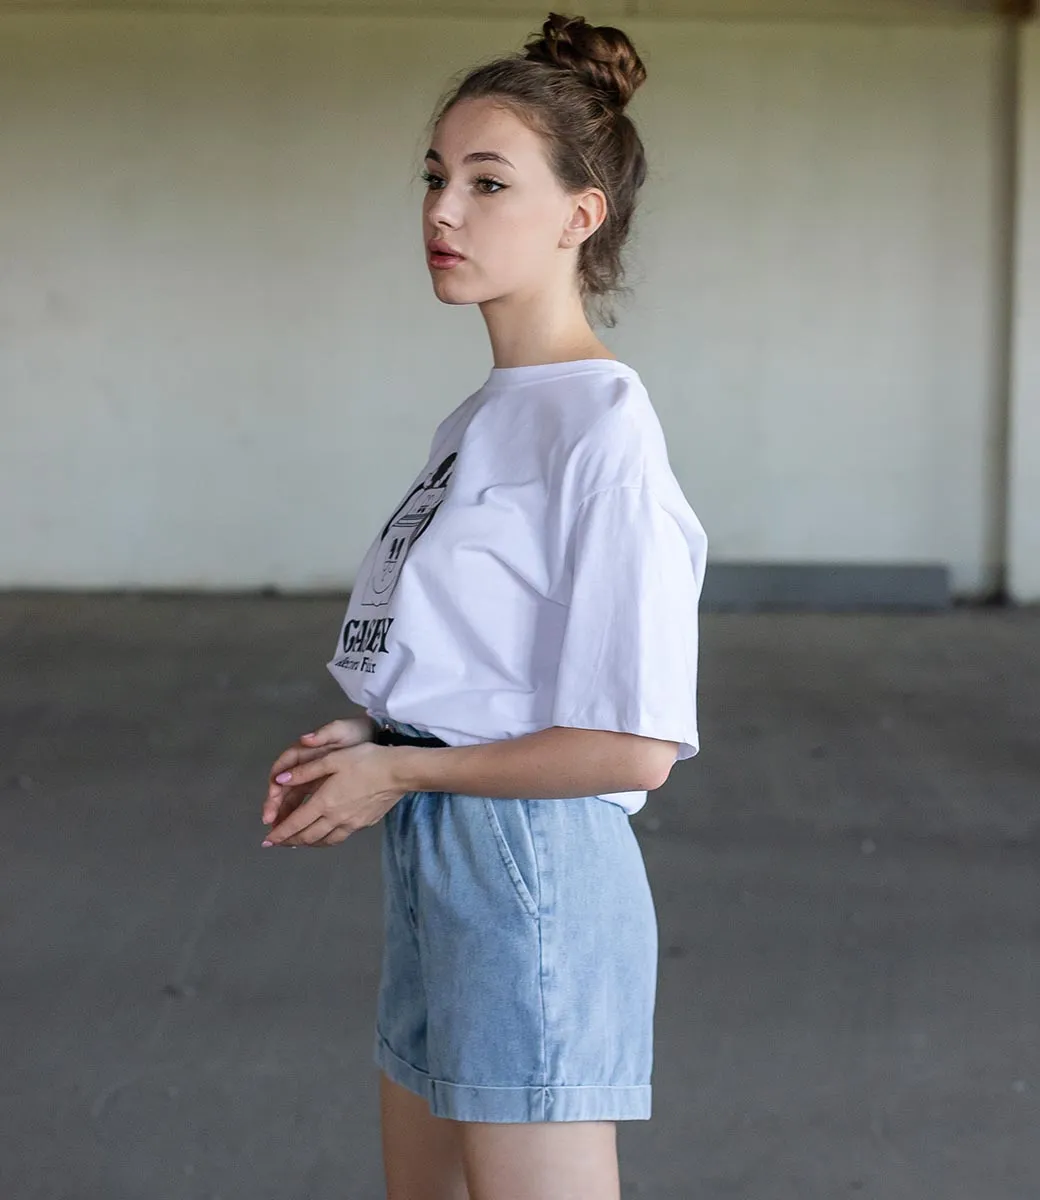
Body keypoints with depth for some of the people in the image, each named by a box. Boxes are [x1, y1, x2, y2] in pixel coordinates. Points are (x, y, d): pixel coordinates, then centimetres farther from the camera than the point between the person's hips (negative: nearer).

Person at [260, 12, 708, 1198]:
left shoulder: (601, 424, -16)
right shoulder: (473, 421, 10)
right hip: (433, 869, 9)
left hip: (530, 874, -9)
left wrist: (398, 770, -12)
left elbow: (633, 745, -20)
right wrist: (361, 736, 2)